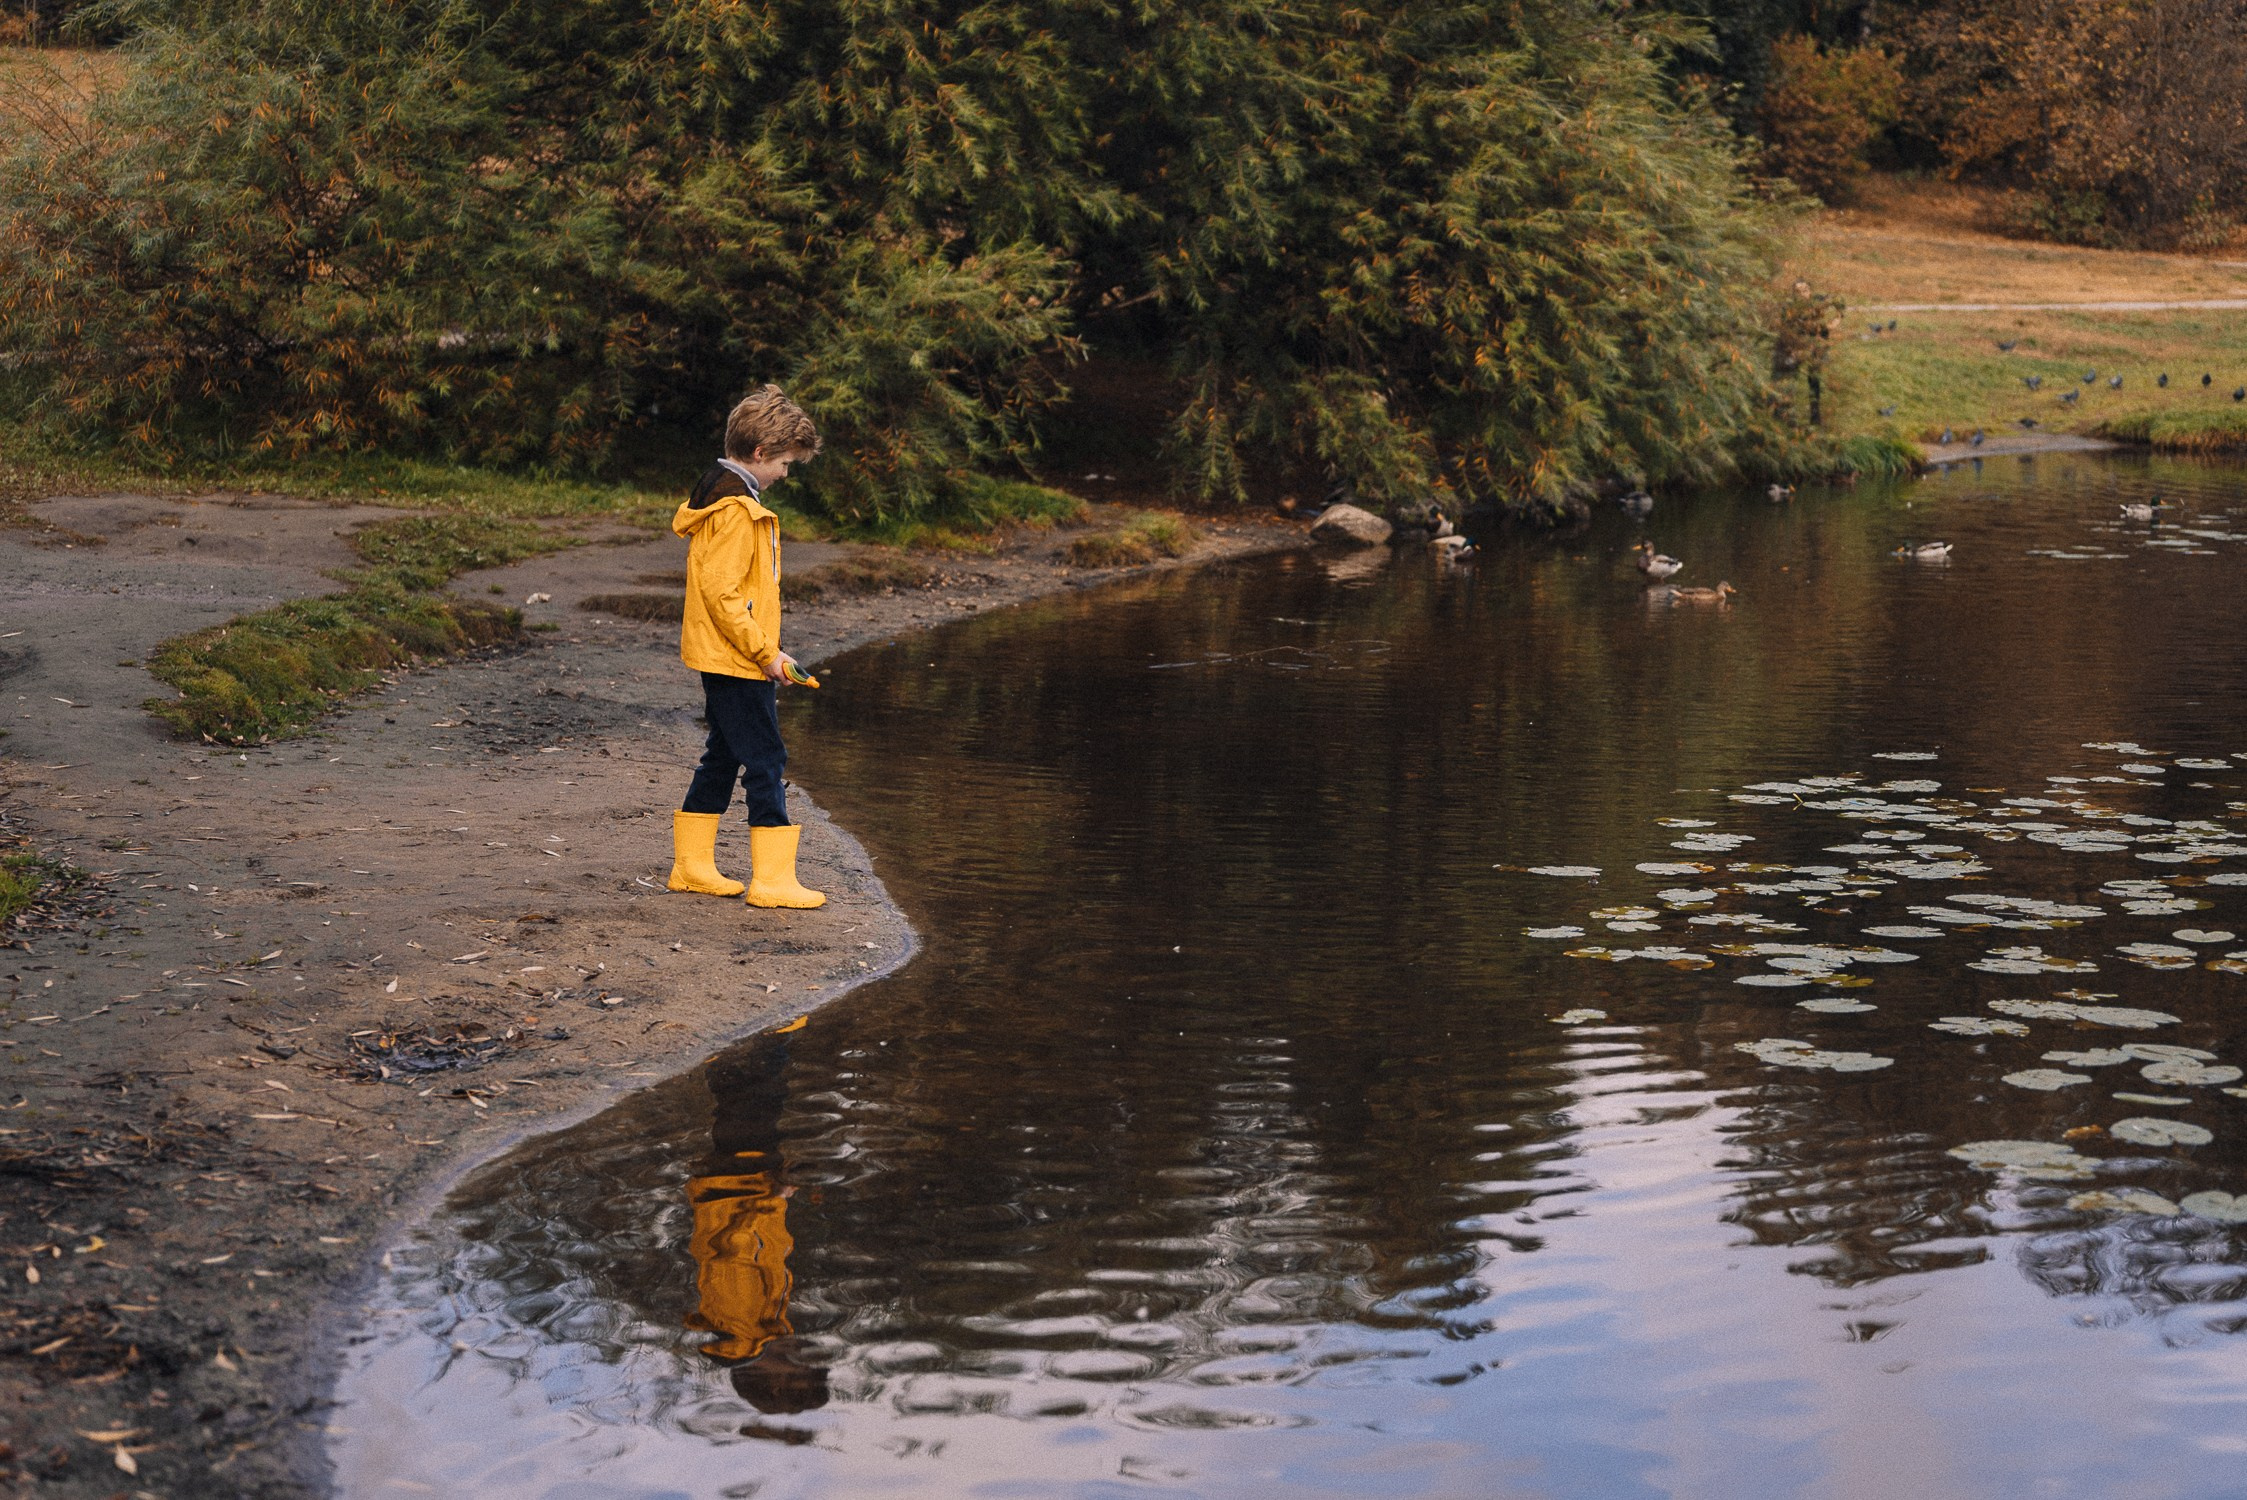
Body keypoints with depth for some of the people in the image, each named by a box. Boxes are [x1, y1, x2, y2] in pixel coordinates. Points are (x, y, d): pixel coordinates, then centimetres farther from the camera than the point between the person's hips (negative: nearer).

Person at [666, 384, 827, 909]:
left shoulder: (719, 494, 14)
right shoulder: (736, 508, -18)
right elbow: (721, 593, -23)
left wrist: (765, 649, 18)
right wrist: (766, 652, -17)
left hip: (721, 659, 10)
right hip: (738, 662, -10)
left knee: (723, 758, 16)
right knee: (765, 760, -6)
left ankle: (692, 864, 23)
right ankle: (773, 879, -4)